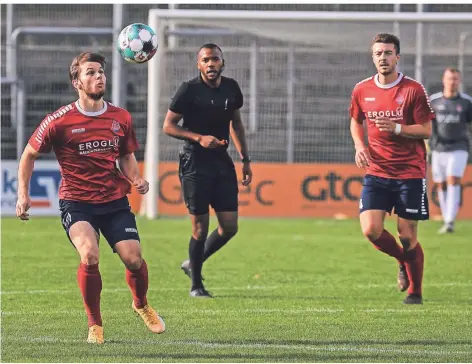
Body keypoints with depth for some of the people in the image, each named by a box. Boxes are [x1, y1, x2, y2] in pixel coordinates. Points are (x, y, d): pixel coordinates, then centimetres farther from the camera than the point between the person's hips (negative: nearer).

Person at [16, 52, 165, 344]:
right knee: (90, 257, -26)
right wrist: (23, 194, -4)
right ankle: (95, 324, -5)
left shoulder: (121, 118, 3)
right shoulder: (60, 121, -9)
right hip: (76, 202, -3)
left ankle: (141, 305, 26)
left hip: (115, 201, 3)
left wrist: (136, 180, -1)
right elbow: (29, 155, 4)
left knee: (133, 259, -10)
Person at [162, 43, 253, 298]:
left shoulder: (231, 88, 5)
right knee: (200, 227, -4)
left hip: (222, 162, 5)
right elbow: (168, 126, -7)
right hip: (195, 163, -5)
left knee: (229, 227, 1)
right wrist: (199, 138, -20)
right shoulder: (189, 90, -10)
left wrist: (245, 159, 14)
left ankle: (193, 264, 24)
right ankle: (196, 285, 11)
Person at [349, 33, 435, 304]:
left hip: (410, 172, -3)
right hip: (377, 172, 3)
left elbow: (426, 130, -7)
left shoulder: (414, 89, -8)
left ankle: (415, 291, 18)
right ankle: (404, 261, 20)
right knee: (371, 230, -11)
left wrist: (396, 128, -22)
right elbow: (356, 121, 21)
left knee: (407, 236, -2)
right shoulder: (362, 90, 4)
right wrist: (360, 145, 2)